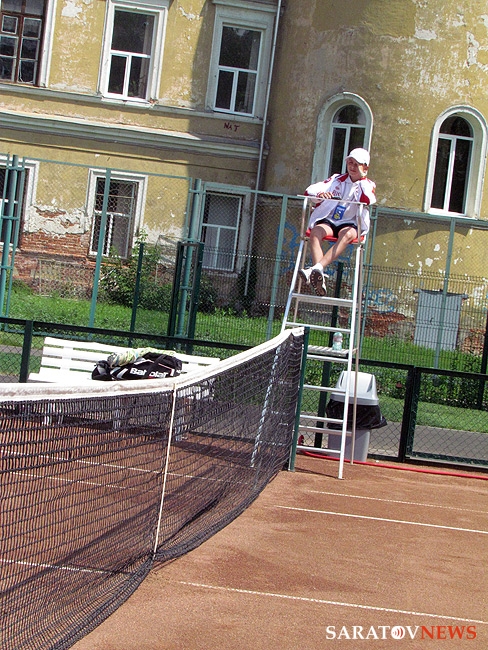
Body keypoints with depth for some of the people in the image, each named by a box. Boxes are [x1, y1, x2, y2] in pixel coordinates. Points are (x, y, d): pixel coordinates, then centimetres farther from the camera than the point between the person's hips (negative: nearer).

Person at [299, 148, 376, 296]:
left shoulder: (368, 185, 10)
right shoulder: (337, 179, 14)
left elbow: (368, 201, -16)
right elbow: (309, 191, 3)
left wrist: (362, 179, -4)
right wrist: (319, 194, -21)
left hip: (350, 224, -1)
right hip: (327, 221, 1)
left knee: (348, 234, -38)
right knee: (315, 232, -33)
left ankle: (317, 268, -53)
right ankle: (319, 278, -48)